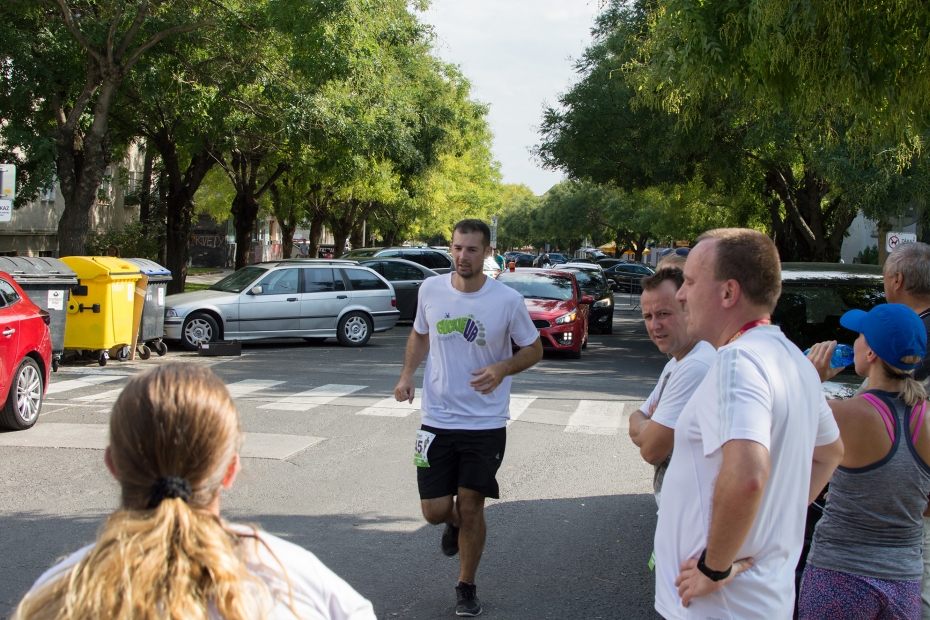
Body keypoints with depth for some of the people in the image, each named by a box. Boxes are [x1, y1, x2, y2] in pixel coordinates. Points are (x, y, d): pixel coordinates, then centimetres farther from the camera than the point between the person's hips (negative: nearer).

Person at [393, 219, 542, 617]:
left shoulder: (507, 300, -10)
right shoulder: (430, 290, -2)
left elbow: (534, 349, 1)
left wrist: (502, 368, -19)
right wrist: (407, 374, 0)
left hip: (486, 423, -2)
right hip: (437, 419, 2)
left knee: (470, 507, 3)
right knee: (435, 510, 1)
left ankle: (466, 586, 26)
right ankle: (454, 523, 40)